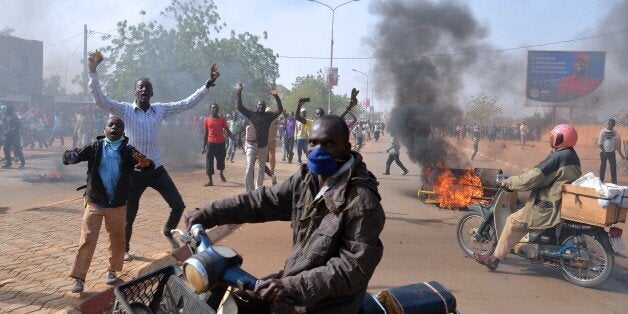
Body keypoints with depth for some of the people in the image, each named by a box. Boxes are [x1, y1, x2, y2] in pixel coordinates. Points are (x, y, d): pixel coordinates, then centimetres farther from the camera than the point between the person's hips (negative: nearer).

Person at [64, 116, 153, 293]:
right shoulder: (95, 148, -4)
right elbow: (72, 156, -8)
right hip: (94, 203, -1)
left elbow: (148, 165, -12)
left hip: (118, 205, 1)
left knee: (117, 239, 13)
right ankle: (79, 278, 7)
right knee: (87, 240, -1)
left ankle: (112, 271, 32)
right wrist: (70, 157, -33)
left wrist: (145, 163, -36)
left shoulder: (128, 151, -5)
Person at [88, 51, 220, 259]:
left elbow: (188, 103, 5)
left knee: (178, 205, 0)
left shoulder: (161, 109, 5)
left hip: (156, 169, 3)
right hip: (134, 171, -3)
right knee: (129, 214, 8)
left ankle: (168, 231, 29)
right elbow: (100, 99, -15)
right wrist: (93, 71, -24)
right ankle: (125, 248, 34)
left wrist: (209, 83, 1)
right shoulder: (125, 110, -4)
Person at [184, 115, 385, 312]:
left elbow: (356, 264, -26)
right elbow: (264, 201, 4)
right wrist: (208, 215, -2)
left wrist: (293, 286, -32)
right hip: (297, 274, 7)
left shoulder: (362, 200, -24)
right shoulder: (306, 179, 0)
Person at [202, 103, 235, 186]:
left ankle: (221, 174, 39)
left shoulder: (222, 119, 4)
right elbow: (205, 134, 6)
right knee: (209, 162, -5)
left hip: (221, 143, 0)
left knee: (221, 160, 10)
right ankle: (210, 181, 0)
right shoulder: (207, 120, 4)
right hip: (211, 143, 0)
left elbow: (227, 131, 2)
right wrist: (204, 147, 3)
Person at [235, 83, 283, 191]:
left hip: (263, 146, 3)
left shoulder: (268, 116, 6)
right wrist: (238, 93, -6)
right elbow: (239, 107, 0)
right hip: (251, 145, -2)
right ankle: (249, 190, -10)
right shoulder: (251, 114, 4)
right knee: (250, 167, -12)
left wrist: (276, 96, -10)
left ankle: (258, 188, 26)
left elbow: (280, 110, -2)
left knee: (261, 168, 12)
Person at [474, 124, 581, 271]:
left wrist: (508, 182, -10)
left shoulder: (557, 157, -19)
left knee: (514, 221, -4)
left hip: (550, 207, -10)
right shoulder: (572, 156, 12)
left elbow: (532, 179, -22)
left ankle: (494, 259, 0)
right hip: (565, 203, 10)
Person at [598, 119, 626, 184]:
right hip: (604, 152, -3)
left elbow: (617, 142, 9)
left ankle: (614, 181, 10)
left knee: (613, 166, 3)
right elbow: (599, 142, -5)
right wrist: (603, 150, -13)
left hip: (612, 152, 3)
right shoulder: (603, 131, -4)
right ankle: (601, 179, 14)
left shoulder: (614, 132, 7)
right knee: (603, 166, 4)